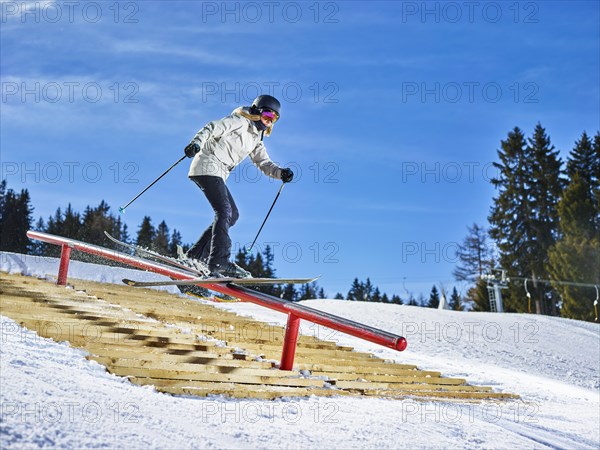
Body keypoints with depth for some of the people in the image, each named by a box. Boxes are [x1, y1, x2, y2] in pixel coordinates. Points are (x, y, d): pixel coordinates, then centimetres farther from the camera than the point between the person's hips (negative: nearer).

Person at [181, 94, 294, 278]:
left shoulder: (256, 139, 20)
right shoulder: (240, 122, -5)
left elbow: (264, 163, 13)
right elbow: (212, 128, -15)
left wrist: (281, 173, -6)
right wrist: (197, 142, -32)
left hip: (218, 174, 10)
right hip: (207, 166, -10)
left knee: (232, 215, 9)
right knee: (224, 211, -20)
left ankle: (198, 254, 9)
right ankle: (219, 261, -30)